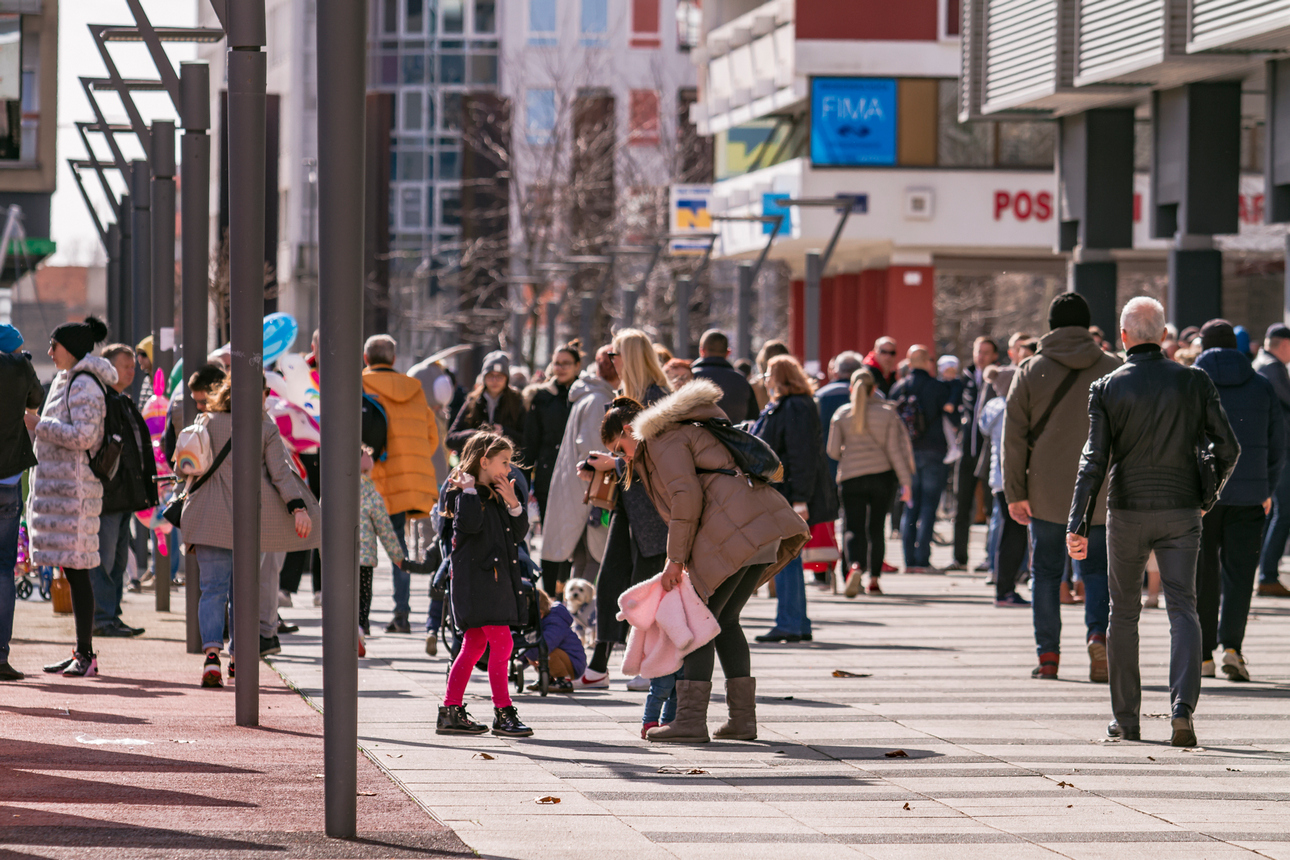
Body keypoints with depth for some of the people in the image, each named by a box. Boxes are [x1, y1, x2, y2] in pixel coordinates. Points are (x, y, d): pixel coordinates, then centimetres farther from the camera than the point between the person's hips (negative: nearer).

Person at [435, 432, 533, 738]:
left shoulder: (498, 495, 17)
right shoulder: (466, 495, -9)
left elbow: (519, 533, 13)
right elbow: (469, 523, -28)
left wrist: (514, 504, -2)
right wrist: (469, 490, -21)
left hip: (497, 579, 10)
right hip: (475, 578, -10)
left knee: (474, 645, 12)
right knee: (502, 643, -13)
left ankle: (451, 712, 17)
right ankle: (503, 713, -9)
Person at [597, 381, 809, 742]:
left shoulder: (663, 439, 1)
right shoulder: (683, 430, 31)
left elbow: (686, 497, -12)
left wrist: (676, 559, -8)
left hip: (735, 529, -10)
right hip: (764, 526, 10)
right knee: (724, 620, 15)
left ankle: (690, 719, -7)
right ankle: (742, 717, 12)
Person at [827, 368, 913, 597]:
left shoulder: (841, 415, 0)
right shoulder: (886, 412, -1)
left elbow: (833, 451, 1)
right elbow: (894, 449, -3)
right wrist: (905, 481, -1)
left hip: (851, 477, -1)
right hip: (882, 475, 1)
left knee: (854, 528, -2)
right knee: (876, 528, 13)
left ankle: (855, 565, -31)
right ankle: (874, 579, 15)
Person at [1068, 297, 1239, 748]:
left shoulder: (1107, 388, -5)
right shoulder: (1193, 382, -1)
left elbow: (1094, 460, -10)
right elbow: (1227, 448, 1)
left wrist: (1077, 524, -11)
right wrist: (1206, 491, 19)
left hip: (1128, 512, 0)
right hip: (1180, 511, 0)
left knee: (1124, 612, 12)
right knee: (1182, 607, 1)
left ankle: (1126, 718, 15)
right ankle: (1182, 706, -19)